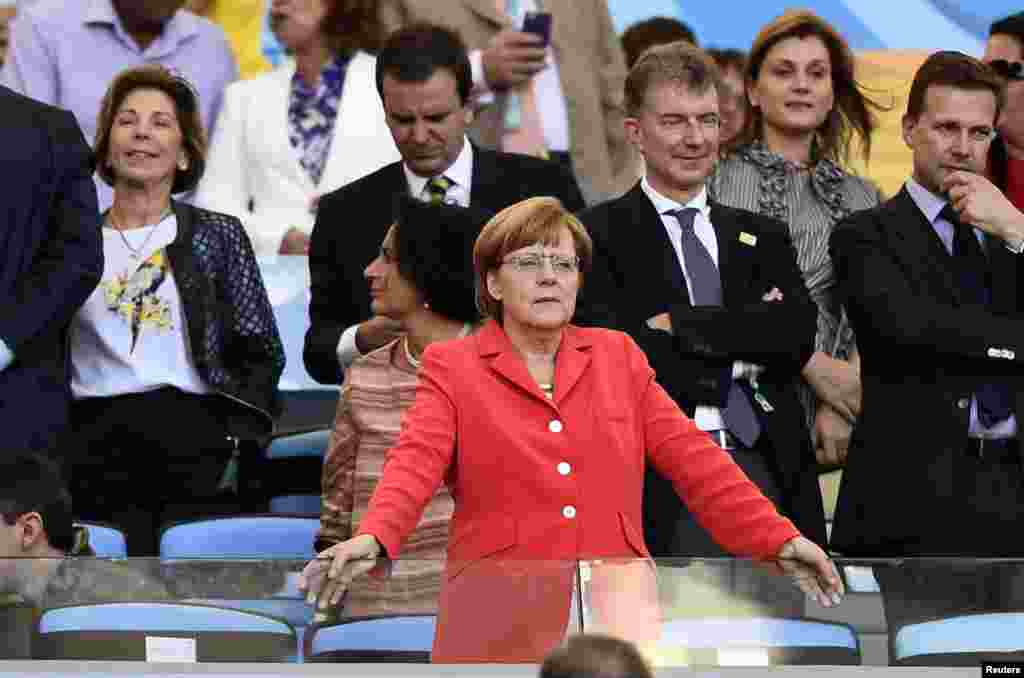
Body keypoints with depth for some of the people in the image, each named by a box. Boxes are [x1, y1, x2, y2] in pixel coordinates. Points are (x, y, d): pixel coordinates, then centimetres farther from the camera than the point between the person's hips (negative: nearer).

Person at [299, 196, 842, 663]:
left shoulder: (618, 357, 20)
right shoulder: (451, 367, 10)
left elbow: (694, 459, 14)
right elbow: (416, 465, -5)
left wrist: (778, 539, 1)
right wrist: (373, 540, -26)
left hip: (617, 602, 2)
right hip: (498, 610, -2)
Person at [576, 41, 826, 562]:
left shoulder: (762, 239, 20)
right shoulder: (600, 237, 5)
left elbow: (798, 337, 2)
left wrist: (682, 325, -6)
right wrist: (741, 351, -1)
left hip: (767, 475, 4)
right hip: (660, 488, -4)